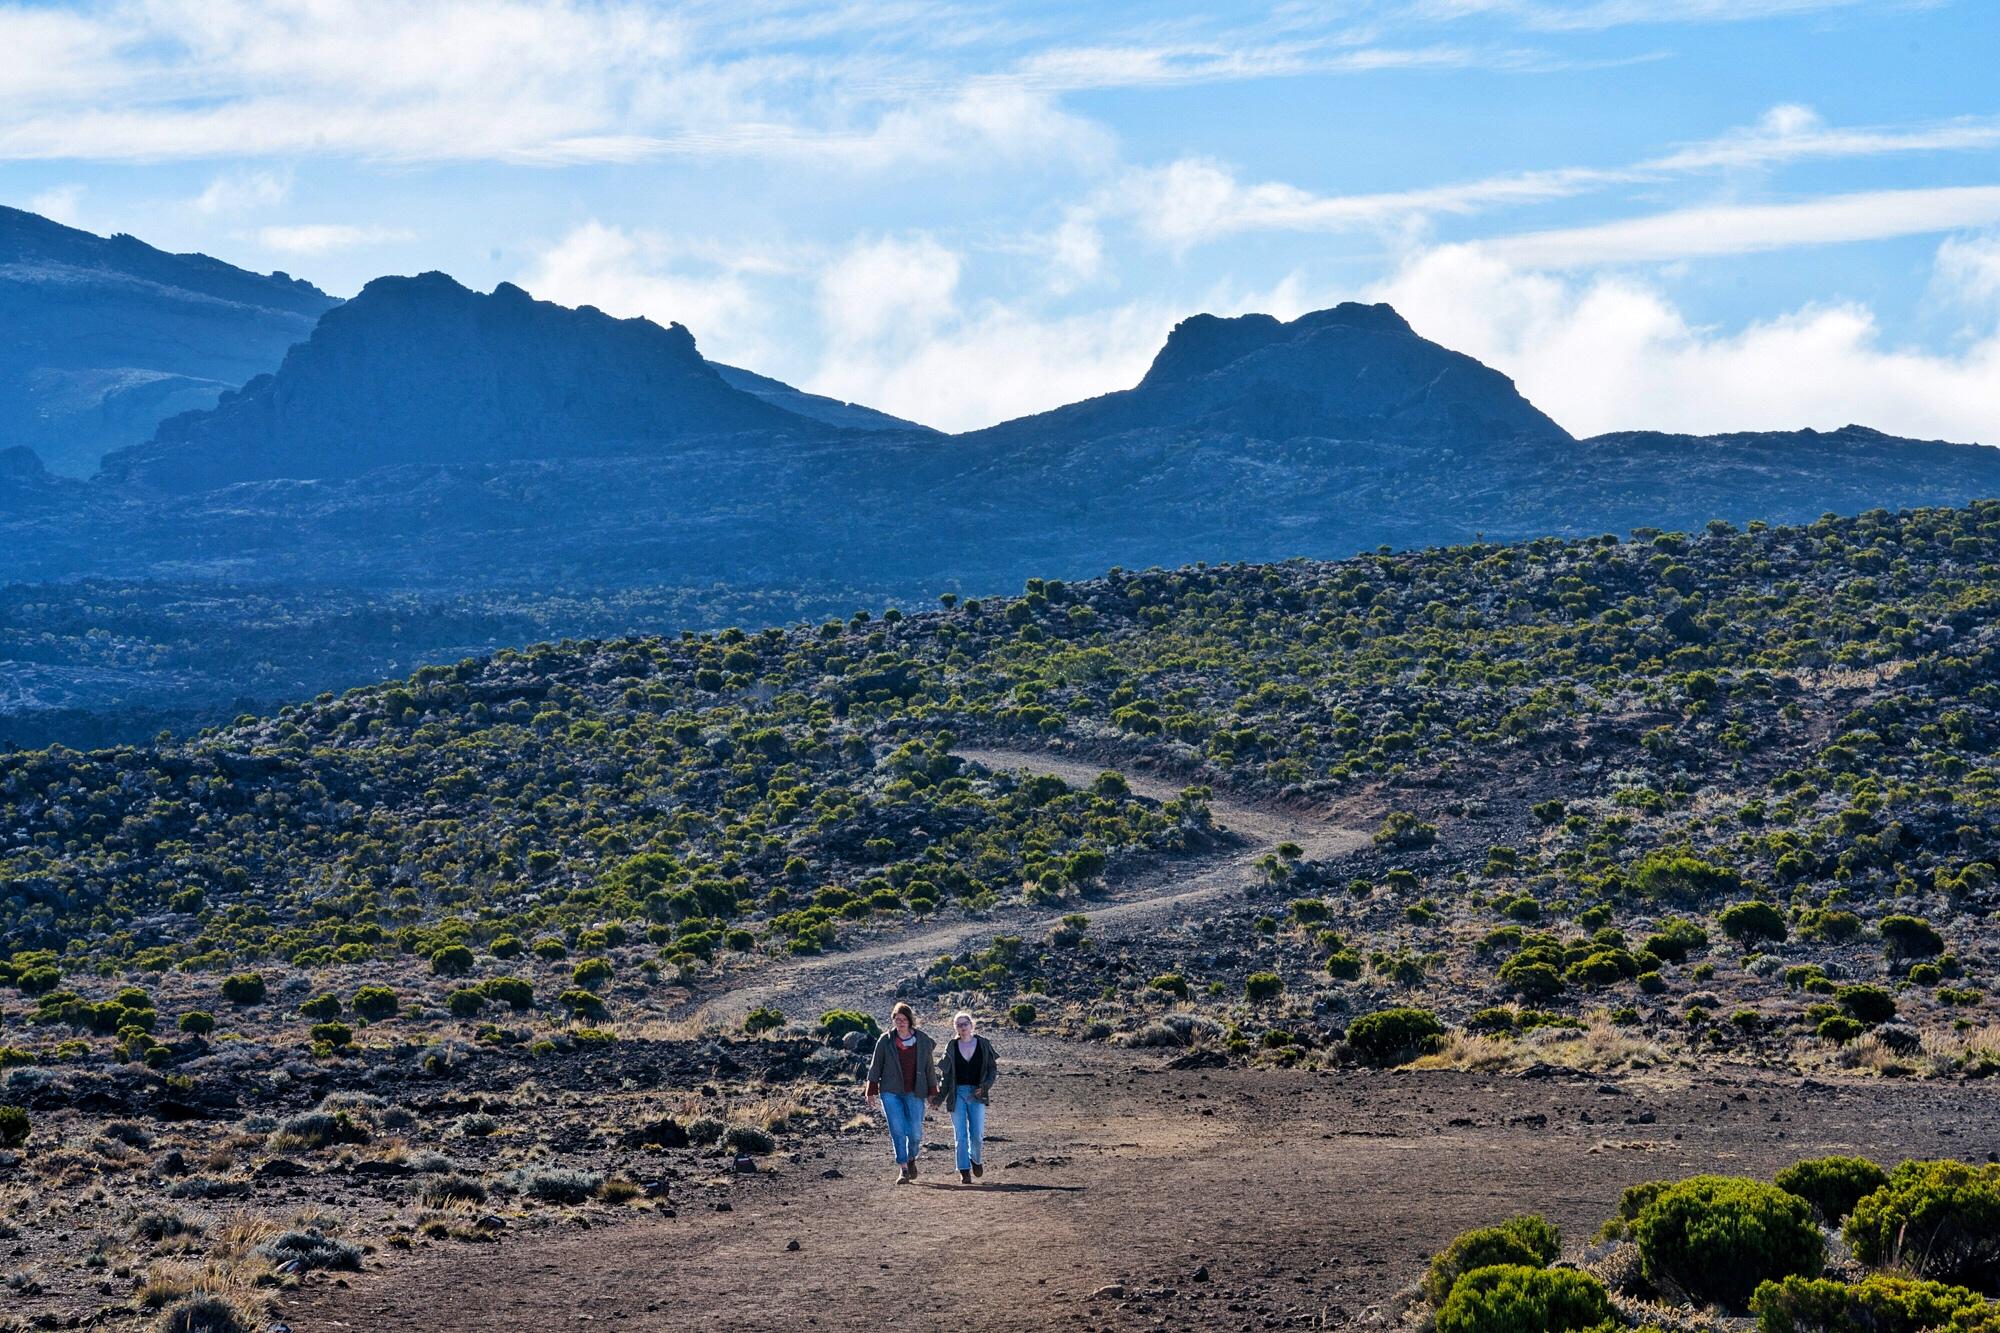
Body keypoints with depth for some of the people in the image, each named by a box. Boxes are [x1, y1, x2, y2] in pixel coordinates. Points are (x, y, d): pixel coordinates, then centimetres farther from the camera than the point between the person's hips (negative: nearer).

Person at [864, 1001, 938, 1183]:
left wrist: (932, 1092, 8)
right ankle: (902, 1169, -5)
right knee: (897, 1130, -9)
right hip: (891, 1092, 0)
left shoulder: (923, 1041, 4)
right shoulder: (885, 1041, 2)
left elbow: (929, 1067, 9)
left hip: (914, 1093, 1)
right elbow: (876, 1066, 6)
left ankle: (911, 1159, 27)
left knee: (915, 1132, -2)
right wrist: (872, 1089, 2)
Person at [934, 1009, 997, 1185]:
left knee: (977, 1135, -6)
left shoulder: (983, 1044, 4)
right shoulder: (952, 1048, 6)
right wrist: (939, 1097, 4)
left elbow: (992, 1068, 8)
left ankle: (976, 1159, 24)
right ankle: (964, 1172, 2)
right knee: (960, 1136, -2)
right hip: (957, 1094, 1)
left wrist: (986, 1085, -8)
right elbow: (945, 1074, 10)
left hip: (977, 1094, -1)